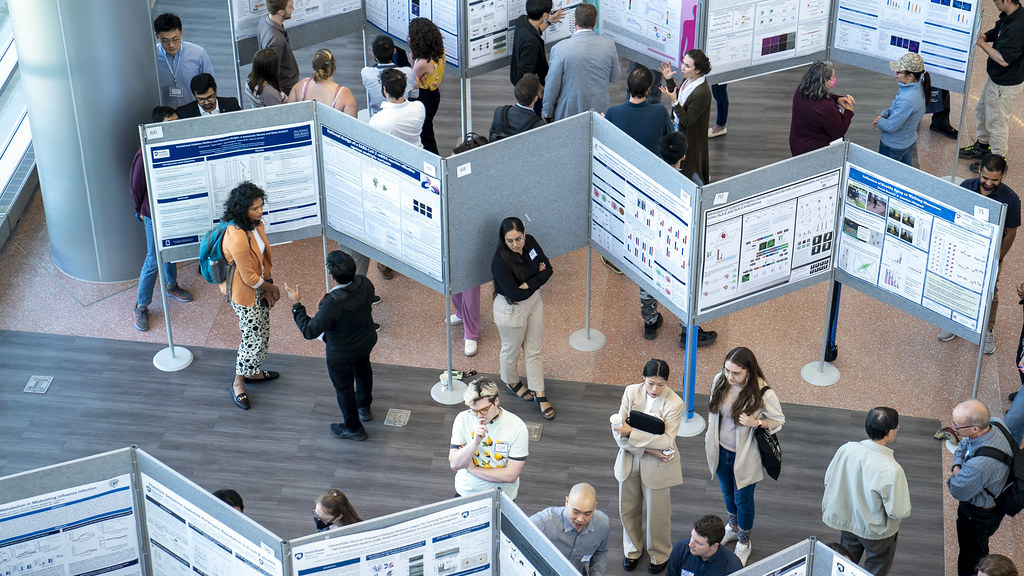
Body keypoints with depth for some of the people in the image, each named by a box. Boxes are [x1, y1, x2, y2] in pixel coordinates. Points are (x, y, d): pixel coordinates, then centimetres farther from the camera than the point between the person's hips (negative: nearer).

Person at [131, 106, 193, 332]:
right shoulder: (146, 154, -26)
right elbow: (136, 184, -11)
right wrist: (141, 210, 2)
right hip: (155, 214, -6)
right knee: (154, 260, 1)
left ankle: (171, 285, 51)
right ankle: (141, 307, 16)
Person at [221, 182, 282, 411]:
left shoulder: (256, 224, -6)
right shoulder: (237, 238, -34)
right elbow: (249, 277, -26)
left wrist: (268, 285, -3)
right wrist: (270, 287, -10)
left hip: (259, 288, 9)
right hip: (244, 294, -9)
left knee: (262, 333, 22)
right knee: (253, 338, 1)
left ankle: (252, 372, 42)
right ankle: (238, 384, 20)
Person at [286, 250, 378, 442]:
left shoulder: (332, 304, -43)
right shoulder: (364, 283, -23)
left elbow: (310, 331, -33)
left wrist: (296, 304, -26)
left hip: (342, 353, -6)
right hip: (367, 341, 6)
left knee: (343, 388, 21)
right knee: (363, 370, 36)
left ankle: (353, 429, 43)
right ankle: (365, 407, 62)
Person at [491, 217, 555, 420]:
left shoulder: (530, 243, -13)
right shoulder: (500, 261, -32)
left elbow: (547, 269, -5)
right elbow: (515, 294, -31)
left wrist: (529, 284, -22)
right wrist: (538, 278, -20)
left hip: (534, 302, 6)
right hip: (511, 309, -6)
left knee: (534, 351, 17)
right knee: (512, 349, 20)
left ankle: (539, 394, 31)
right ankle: (512, 382, 49)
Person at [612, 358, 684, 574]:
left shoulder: (675, 403, -20)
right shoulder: (631, 392, -11)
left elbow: (667, 441, -25)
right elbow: (618, 432, -12)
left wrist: (631, 433, -31)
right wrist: (648, 448, -21)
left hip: (657, 466, -3)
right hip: (630, 461, 3)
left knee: (657, 513, 12)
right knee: (628, 509, 20)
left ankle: (660, 554, 37)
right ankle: (632, 549, 44)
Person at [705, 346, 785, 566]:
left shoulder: (763, 394, -30)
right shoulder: (720, 381, -16)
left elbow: (778, 421, -14)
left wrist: (756, 423, -32)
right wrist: (710, 436, 12)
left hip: (744, 456, -5)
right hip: (721, 450, 5)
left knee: (742, 499, 14)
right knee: (727, 492, 28)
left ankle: (744, 543, 39)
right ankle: (733, 527, 56)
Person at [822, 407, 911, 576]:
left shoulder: (845, 450, -22)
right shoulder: (892, 470, -36)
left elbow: (829, 481, -6)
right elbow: (900, 513, -26)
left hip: (846, 521, 5)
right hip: (876, 530, -4)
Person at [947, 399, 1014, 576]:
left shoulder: (980, 464, -47)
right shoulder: (994, 423, -21)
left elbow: (957, 491, -28)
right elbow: (963, 445, 0)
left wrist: (953, 476, -9)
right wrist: (957, 466, -16)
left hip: (980, 515, -8)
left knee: (970, 559, 20)